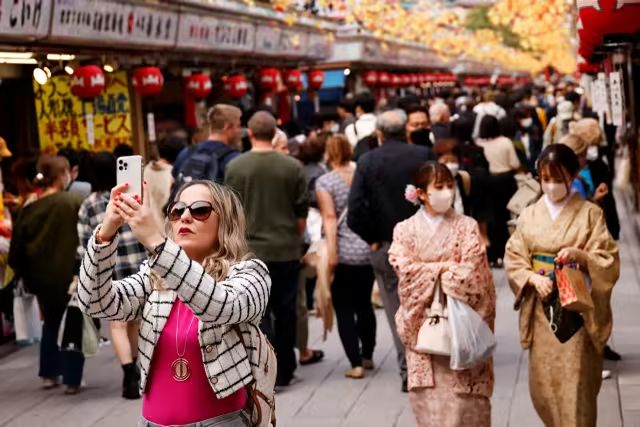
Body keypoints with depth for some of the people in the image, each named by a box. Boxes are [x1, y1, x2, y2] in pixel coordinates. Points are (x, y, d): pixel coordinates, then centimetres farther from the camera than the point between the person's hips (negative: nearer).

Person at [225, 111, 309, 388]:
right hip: (287, 250, 1)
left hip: (251, 250, -1)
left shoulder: (235, 167, -6)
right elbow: (302, 212, 3)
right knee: (285, 311, 11)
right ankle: (285, 372, 19)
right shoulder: (293, 167, -3)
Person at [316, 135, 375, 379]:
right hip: (369, 249, 4)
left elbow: (330, 217, -15)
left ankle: (356, 364, -3)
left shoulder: (325, 182, -6)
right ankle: (367, 355, 29)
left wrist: (331, 252, -18)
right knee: (364, 303, 20)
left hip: (345, 252, -4)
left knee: (344, 308, 3)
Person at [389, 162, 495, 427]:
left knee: (462, 393, -3)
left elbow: (471, 271, -8)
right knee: (429, 394, 2)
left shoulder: (466, 226, 2)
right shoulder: (405, 229, 5)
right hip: (422, 322, 1)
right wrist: (445, 268, -11)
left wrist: (427, 272, -9)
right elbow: (403, 268, -9)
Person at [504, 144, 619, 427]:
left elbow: (608, 262, -4)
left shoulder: (590, 214, -2)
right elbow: (513, 260, 4)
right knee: (542, 385, 7)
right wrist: (533, 277, -15)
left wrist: (579, 255, -22)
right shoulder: (530, 215, 5)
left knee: (575, 387, -5)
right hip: (541, 311, 3)